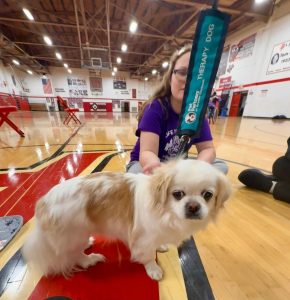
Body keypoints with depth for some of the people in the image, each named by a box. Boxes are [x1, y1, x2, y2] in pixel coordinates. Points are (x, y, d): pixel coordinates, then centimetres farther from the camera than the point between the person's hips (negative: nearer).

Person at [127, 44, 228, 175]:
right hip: (146, 164, -3)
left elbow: (207, 148, -10)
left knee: (221, 166, -12)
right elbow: (147, 152, -33)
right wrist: (155, 167, -56)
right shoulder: (155, 108, -23)